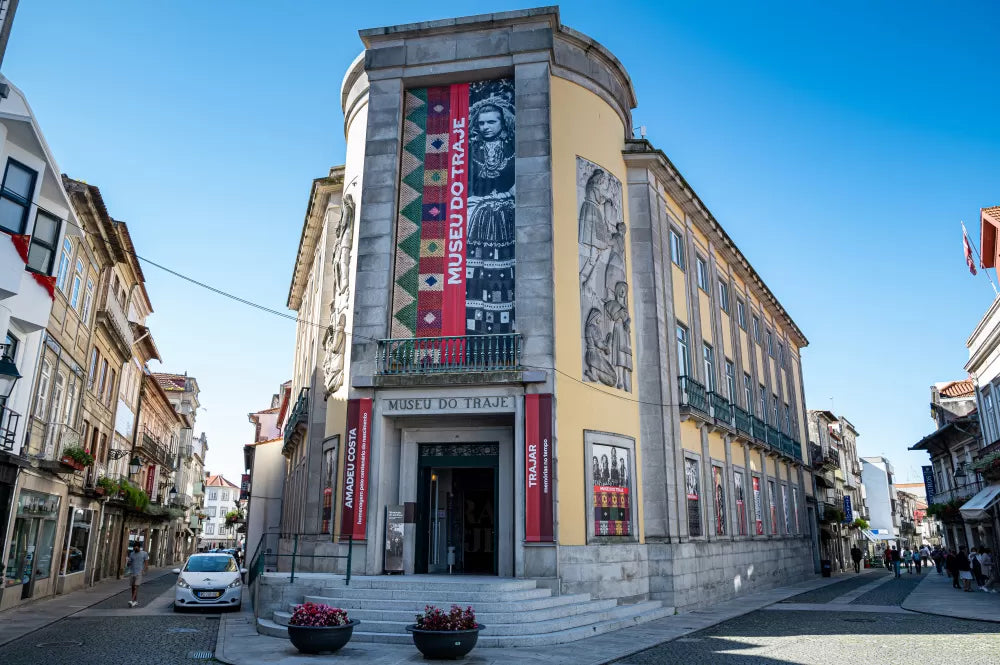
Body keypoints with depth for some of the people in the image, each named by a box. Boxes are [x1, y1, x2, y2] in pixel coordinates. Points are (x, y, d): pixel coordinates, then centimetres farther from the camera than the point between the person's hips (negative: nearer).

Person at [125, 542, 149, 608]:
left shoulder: (144, 554, -1)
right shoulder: (131, 554, 9)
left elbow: (146, 563, -1)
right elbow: (129, 563, 12)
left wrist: (144, 570, -17)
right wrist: (128, 563, -12)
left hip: (139, 573, -5)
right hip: (132, 573, 5)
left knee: (136, 587, -13)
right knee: (133, 587, 7)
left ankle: (132, 601, -20)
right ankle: (136, 601, 17)